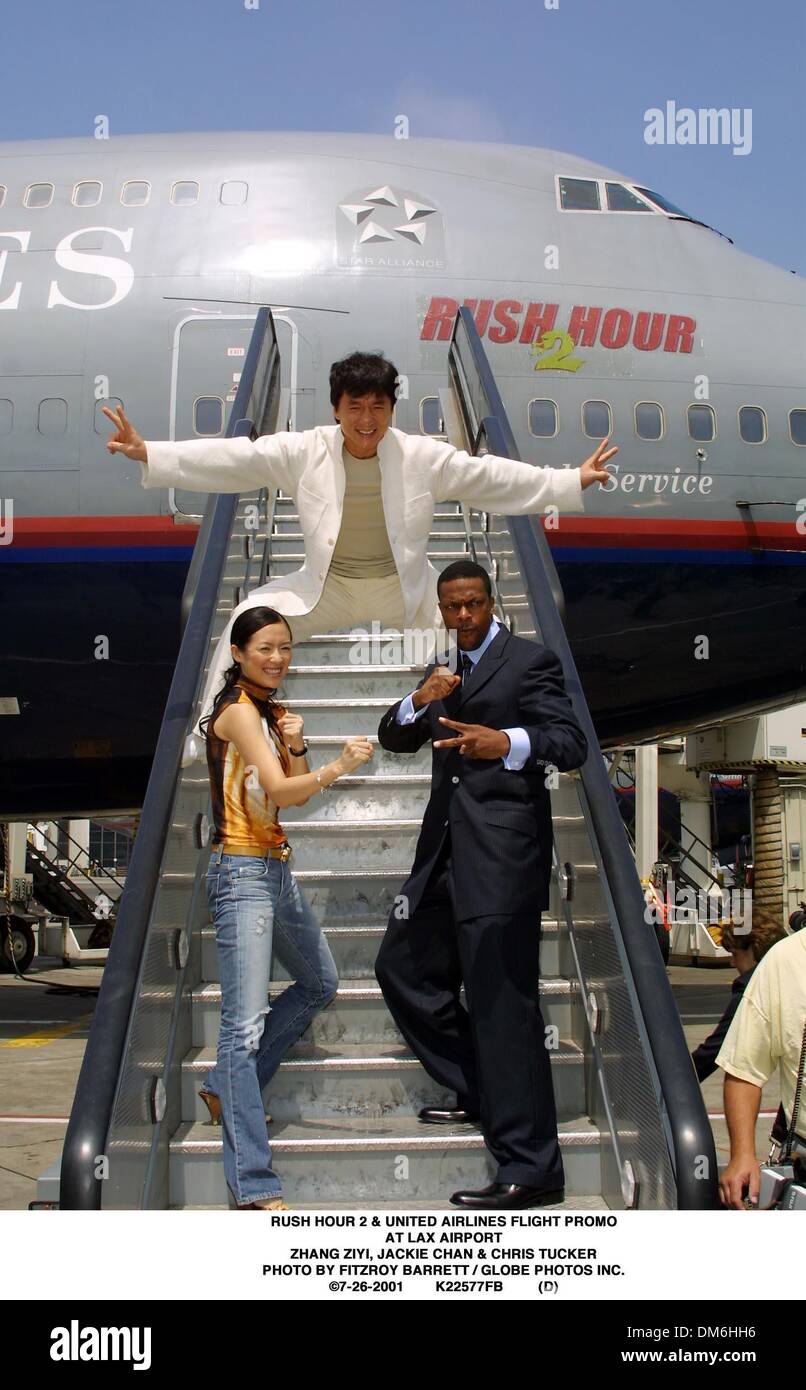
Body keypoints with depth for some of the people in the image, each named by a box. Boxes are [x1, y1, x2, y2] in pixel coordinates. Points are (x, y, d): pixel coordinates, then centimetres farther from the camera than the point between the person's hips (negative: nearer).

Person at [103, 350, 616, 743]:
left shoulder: (424, 456, -10)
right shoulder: (302, 451, -11)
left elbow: (490, 475, -9)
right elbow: (234, 458, -16)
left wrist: (573, 481, -14)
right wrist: (148, 453, -26)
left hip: (404, 589, 0)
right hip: (327, 588, 0)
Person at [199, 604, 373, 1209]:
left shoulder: (272, 711, 15)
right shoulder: (238, 711, -12)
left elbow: (297, 789, 13)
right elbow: (282, 791, -22)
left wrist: (296, 744, -4)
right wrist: (338, 766, -34)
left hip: (276, 867, 10)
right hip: (243, 871, -10)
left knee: (320, 984, 23)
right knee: (246, 1022, -13)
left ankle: (227, 1088, 32)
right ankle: (255, 1187, -16)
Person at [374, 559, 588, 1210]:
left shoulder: (531, 660, -3)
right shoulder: (442, 671, 20)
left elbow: (571, 742, -14)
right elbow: (394, 739, 16)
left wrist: (507, 742, -35)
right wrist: (420, 700, -6)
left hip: (503, 850, -9)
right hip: (447, 848, 9)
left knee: (500, 998, -12)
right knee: (403, 966, 17)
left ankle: (531, 1168, -7)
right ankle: (478, 1092, 31)